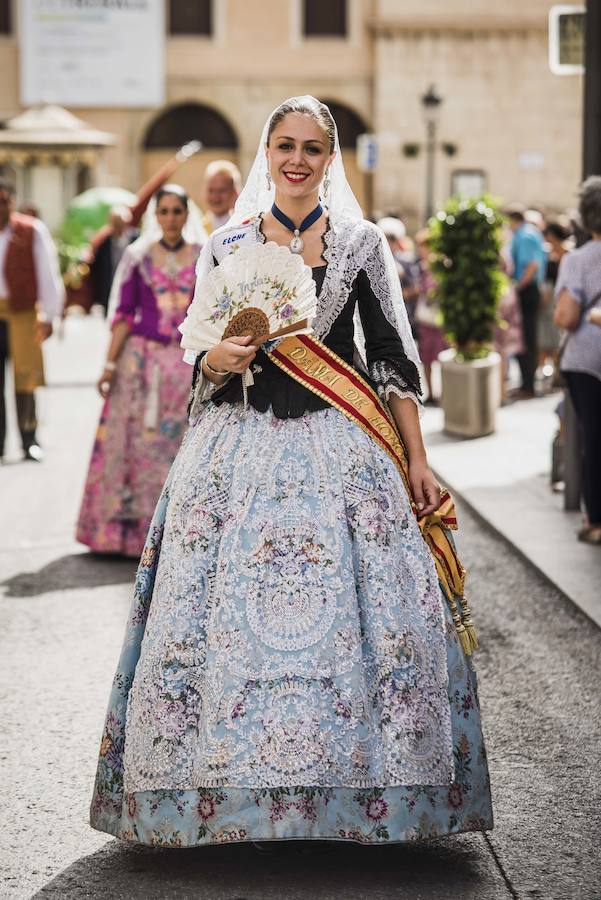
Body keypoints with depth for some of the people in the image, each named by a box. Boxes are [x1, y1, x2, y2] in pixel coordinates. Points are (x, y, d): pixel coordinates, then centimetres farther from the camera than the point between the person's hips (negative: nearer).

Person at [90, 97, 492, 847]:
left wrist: (416, 459, 1)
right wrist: (219, 359, -11)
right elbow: (201, 359, 12)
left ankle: (352, 779, 3)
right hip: (241, 447, 1)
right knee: (227, 610, -5)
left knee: (355, 608, -8)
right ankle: (232, 782, 5)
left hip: (341, 448, -1)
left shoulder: (362, 245, 9)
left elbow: (393, 357, 7)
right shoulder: (225, 247, 11)